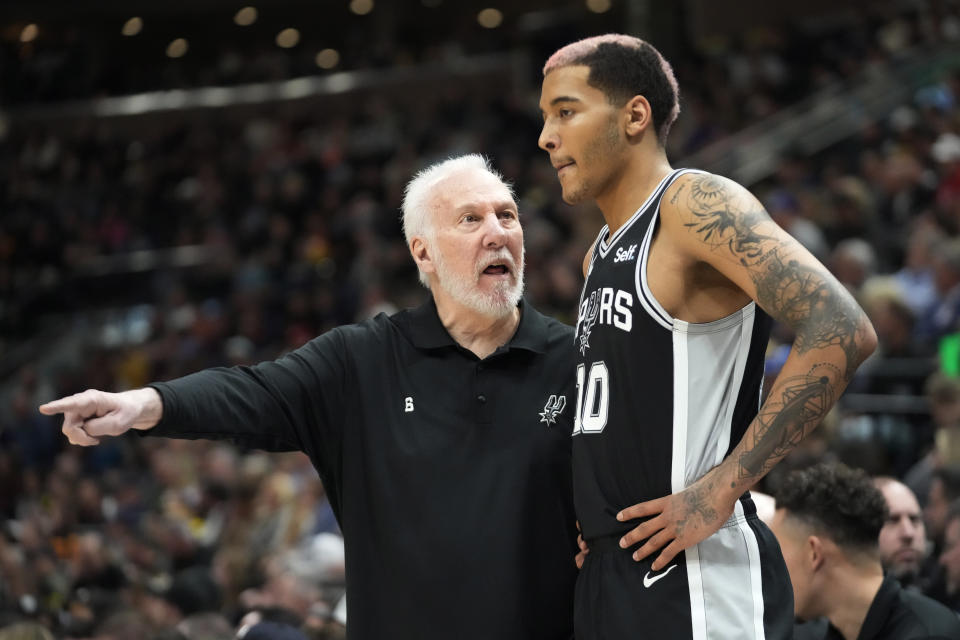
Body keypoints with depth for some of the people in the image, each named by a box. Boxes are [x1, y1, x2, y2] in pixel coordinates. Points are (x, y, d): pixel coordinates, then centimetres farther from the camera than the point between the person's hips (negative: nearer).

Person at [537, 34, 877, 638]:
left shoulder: (696, 205, -10)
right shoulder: (601, 256, 18)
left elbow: (843, 332, -23)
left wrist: (723, 488, -21)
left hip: (694, 575, -9)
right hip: (608, 576, 9)